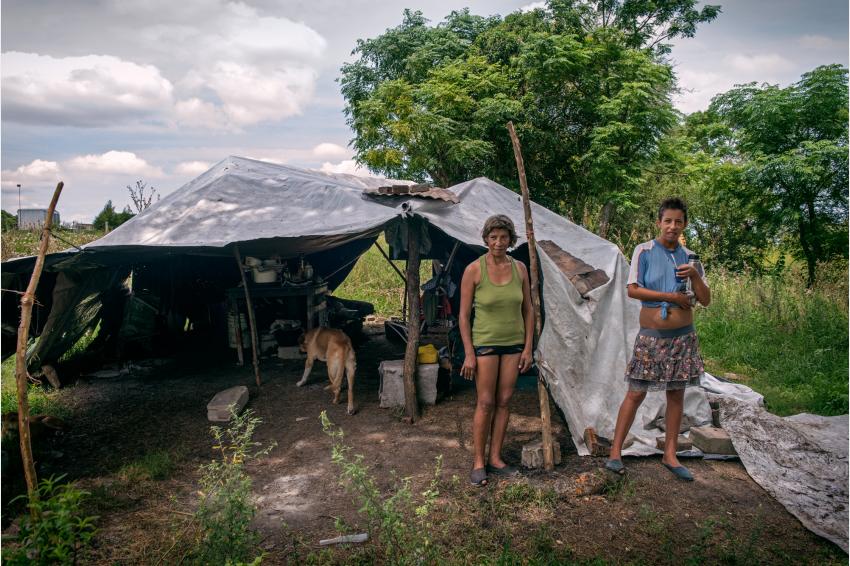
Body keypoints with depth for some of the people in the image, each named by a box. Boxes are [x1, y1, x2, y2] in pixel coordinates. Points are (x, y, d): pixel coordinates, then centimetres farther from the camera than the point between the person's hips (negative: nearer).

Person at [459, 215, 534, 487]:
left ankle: (495, 459, 20)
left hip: (513, 343, 4)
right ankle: (478, 463, 11)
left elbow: (528, 310, 7)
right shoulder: (474, 270, -9)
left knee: (503, 402, 8)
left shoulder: (519, 268, 1)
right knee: (485, 403, -2)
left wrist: (528, 347, 2)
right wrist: (468, 352, -12)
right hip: (485, 342, -4)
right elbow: (463, 315, -8)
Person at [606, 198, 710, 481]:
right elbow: (632, 290, -13)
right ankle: (615, 452, 7)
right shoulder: (644, 251, -4)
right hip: (651, 336, -4)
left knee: (676, 394, 9)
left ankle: (670, 455, 21)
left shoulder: (689, 257, 6)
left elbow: (705, 300, 6)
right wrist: (671, 296, -15)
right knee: (636, 394, -1)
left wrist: (695, 274, -12)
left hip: (682, 336, 4)